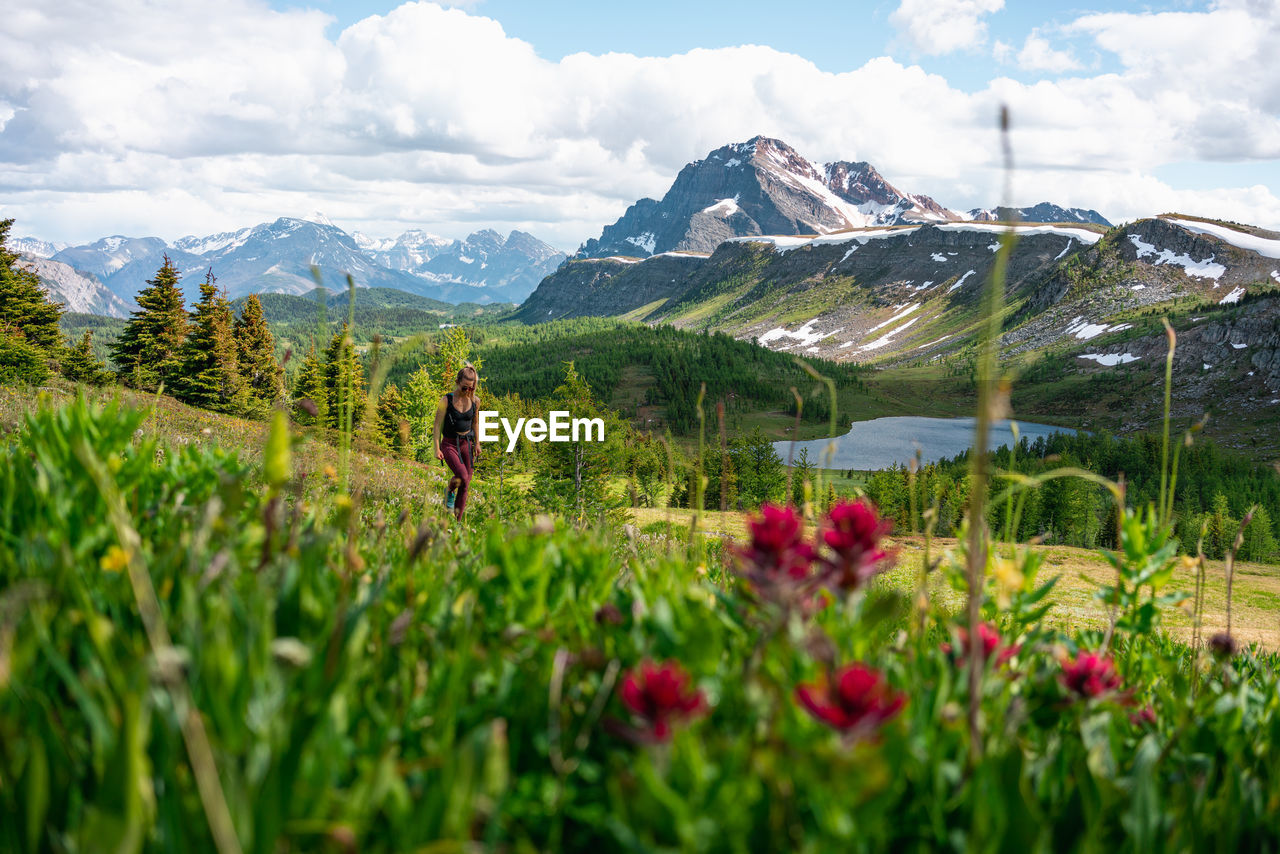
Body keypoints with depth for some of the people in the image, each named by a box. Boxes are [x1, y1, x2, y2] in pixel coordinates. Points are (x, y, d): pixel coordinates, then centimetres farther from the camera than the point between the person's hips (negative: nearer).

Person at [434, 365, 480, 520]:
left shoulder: (475, 402, 2)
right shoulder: (446, 401, -10)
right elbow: (438, 425, -7)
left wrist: (476, 443, 21)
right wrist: (437, 448, -12)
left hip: (467, 444, 4)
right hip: (450, 444, -4)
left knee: (465, 485, 1)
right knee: (462, 477, -25)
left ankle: (457, 521, 12)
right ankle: (450, 492, 9)